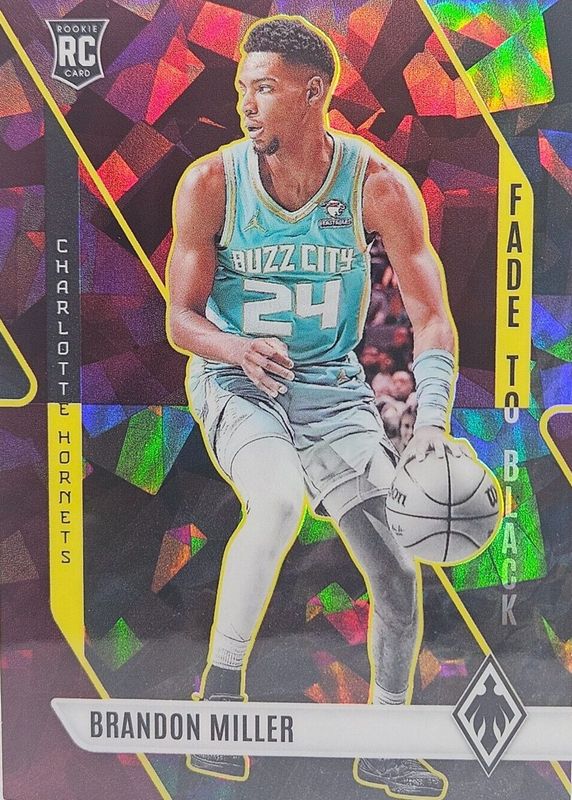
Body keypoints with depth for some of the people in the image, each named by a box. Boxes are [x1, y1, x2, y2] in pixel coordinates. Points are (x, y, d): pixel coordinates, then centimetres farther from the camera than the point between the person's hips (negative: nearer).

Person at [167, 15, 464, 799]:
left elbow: (431, 316, -11)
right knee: (278, 501, -34)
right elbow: (181, 319, -8)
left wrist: (433, 423, -26)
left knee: (399, 573, -1)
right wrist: (240, 349, -31)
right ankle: (219, 690, -6)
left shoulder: (378, 185, -11)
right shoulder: (210, 183, -11)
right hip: (233, 380, -1)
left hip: (333, 387, 2)